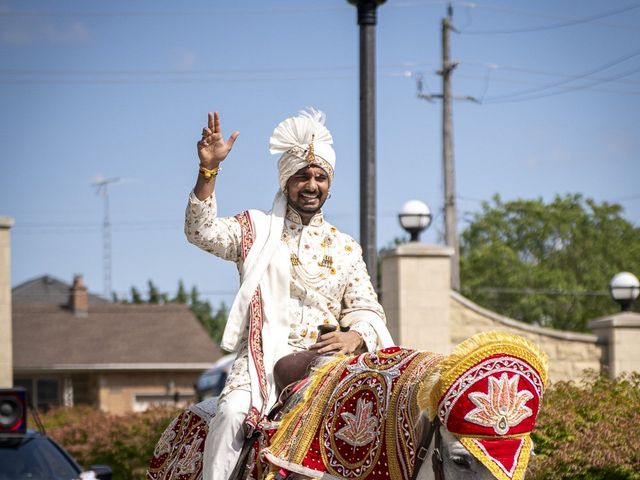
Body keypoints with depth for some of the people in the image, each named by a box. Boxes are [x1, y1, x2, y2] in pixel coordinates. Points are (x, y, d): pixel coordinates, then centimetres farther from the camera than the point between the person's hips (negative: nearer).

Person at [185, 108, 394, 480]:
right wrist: (208, 170, -15)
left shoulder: (345, 248, 20)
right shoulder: (257, 230, 13)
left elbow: (367, 309, 14)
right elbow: (202, 232, -2)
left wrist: (355, 336, -10)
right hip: (263, 360, -2)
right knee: (232, 412, -30)